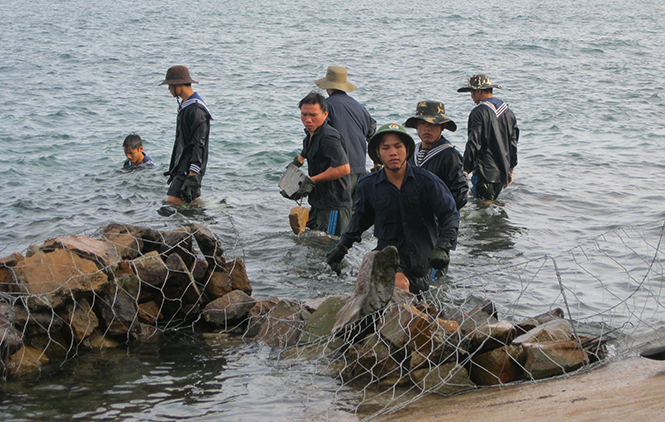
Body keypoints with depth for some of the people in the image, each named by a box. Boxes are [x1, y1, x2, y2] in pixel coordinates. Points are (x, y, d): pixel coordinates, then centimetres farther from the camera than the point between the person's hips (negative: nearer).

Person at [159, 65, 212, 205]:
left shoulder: (196, 109, -17)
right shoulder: (184, 105, 16)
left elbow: (199, 145, -21)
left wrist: (192, 176, -25)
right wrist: (173, 169, 24)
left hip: (190, 167, -10)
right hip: (181, 167, 10)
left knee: (172, 203, -16)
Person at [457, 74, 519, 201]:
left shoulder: (479, 112, -14)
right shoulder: (507, 111, 10)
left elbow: (473, 144, -16)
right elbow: (513, 142, 15)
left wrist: (465, 171, -11)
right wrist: (510, 169, 24)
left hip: (485, 174, -7)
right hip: (503, 174, 8)